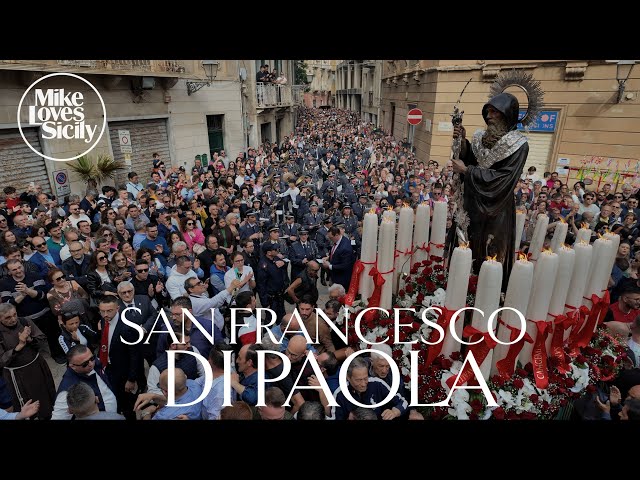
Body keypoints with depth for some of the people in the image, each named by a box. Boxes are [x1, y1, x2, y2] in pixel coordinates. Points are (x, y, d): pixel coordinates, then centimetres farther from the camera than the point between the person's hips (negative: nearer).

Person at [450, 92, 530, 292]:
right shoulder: (482, 136, 6)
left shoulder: (519, 145, -10)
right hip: (471, 202, 5)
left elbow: (501, 178, -17)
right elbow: (471, 162, 4)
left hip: (495, 209, -5)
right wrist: (463, 142, -10)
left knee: (489, 254, 3)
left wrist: (466, 171, -15)